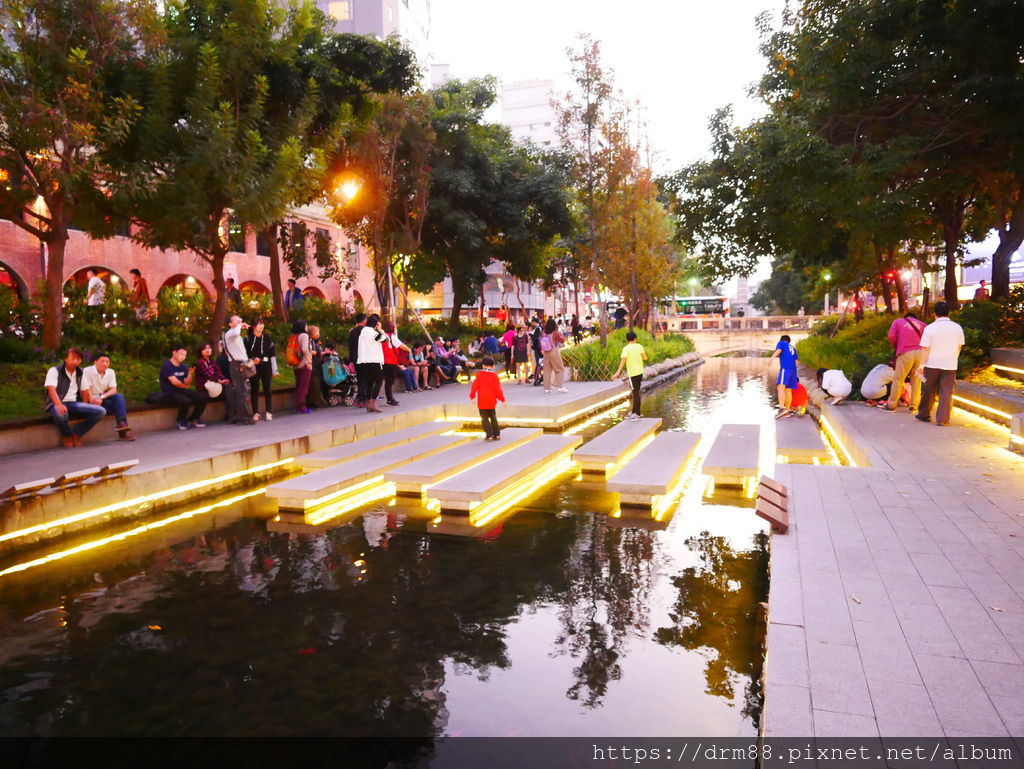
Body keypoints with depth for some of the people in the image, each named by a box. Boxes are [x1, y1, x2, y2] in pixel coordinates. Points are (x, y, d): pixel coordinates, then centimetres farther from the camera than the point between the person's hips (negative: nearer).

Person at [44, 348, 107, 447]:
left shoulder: (80, 373, 16)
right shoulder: (54, 370, -2)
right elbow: (51, 389, -16)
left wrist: (86, 410, 7)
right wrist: (59, 405, -33)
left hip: (74, 404, 5)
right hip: (56, 404, -5)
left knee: (101, 411, -20)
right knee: (61, 414, -43)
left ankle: (75, 434, -5)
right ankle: (67, 435, -7)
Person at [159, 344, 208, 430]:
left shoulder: (183, 366, 11)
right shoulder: (167, 366, -11)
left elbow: (187, 383, 4)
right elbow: (174, 382, -16)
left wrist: (190, 373, -14)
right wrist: (185, 386, 0)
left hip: (182, 391, 7)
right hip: (170, 394, -7)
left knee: (204, 397, -9)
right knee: (185, 401, -37)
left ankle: (192, 420, 7)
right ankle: (181, 422, -7)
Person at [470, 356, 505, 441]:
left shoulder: (479, 374, -4)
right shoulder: (494, 375, -3)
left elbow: (475, 385, -8)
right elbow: (498, 388, -5)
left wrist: (472, 396, -1)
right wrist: (502, 399, 2)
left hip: (482, 401, -2)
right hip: (492, 401, 2)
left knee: (484, 418, 4)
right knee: (493, 417, 16)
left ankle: (489, 435, -3)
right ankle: (497, 435, 16)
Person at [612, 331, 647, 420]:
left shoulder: (626, 348, -10)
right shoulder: (639, 346, 1)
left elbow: (623, 360, -21)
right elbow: (645, 357, 1)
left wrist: (618, 372, -27)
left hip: (632, 373, -5)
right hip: (640, 372, 5)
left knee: (636, 393, -1)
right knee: (636, 392, 16)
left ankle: (637, 414, 2)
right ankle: (634, 411, 25)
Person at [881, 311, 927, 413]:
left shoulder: (897, 321, 15)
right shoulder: (922, 324, 20)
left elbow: (891, 336, 0)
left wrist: (897, 347, 15)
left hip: (905, 353, -3)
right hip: (920, 353, 3)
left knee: (898, 379, 2)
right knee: (916, 380, 11)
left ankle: (891, 405, 6)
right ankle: (914, 406, 13)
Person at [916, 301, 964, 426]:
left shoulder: (930, 328, -8)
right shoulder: (957, 328, 2)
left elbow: (925, 349, -9)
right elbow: (959, 347, 12)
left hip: (932, 364, -1)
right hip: (950, 366, 1)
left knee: (929, 391, 12)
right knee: (946, 392, 3)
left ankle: (924, 414, 24)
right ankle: (942, 419, 0)